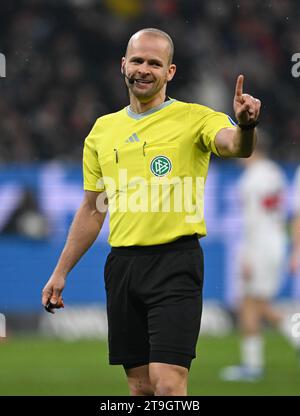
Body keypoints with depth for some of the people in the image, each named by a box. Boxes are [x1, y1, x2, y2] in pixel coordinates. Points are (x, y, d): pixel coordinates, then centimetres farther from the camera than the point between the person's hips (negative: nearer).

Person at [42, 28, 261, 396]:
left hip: (175, 259, -5)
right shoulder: (103, 129, 13)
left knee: (168, 385, -15)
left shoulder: (194, 118, -2)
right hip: (122, 264, 5)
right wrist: (60, 272, 17)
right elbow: (92, 210, 19)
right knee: (140, 387, 7)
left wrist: (245, 126, -47)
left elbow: (234, 145, -24)